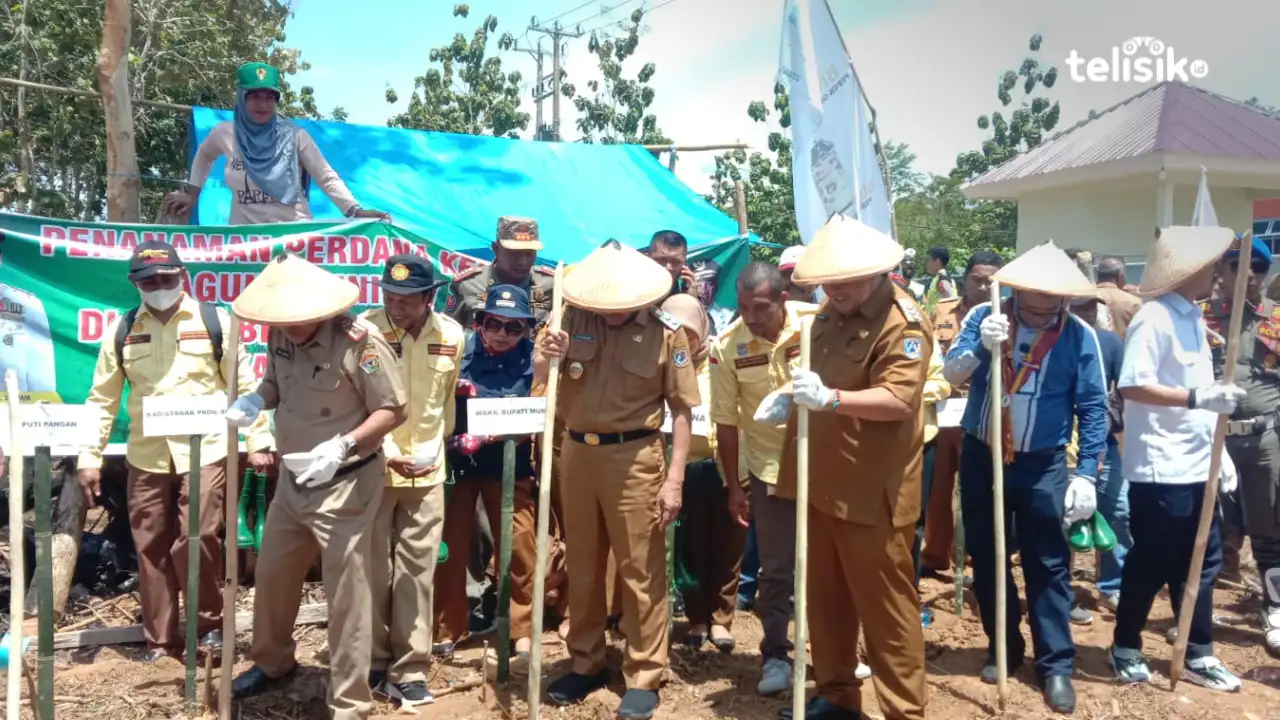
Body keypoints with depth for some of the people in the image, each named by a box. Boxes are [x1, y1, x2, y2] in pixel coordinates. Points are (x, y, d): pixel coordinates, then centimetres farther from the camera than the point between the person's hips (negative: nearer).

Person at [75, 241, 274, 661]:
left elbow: (244, 385, 1)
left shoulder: (214, 321, 0)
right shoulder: (122, 330, 7)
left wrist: (257, 442, -2)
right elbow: (102, 398, 9)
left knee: (197, 540, -9)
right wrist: (89, 457, 5)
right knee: (151, 549, 9)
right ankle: (160, 641, 22)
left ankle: (211, 621, 14)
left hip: (204, 452, -3)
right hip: (145, 458, 3)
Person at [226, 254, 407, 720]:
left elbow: (394, 411, -19)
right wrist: (255, 400, -9)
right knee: (272, 574, 22)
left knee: (346, 595, 2)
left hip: (345, 485, -7)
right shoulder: (280, 335, -3)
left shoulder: (360, 341, -23)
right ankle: (273, 661, 49)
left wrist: (343, 445, -30)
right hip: (293, 480, 7)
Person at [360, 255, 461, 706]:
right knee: (372, 570, 6)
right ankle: (373, 663, 23)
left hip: (427, 469, 3)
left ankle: (409, 670, 15)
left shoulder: (451, 335, 0)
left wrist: (437, 446, 11)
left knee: (417, 571, 5)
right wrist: (389, 453, -19)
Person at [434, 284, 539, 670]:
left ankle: (524, 636, 15)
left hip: (509, 465, -1)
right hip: (457, 461, 2)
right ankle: (446, 630, 27)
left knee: (519, 549, 0)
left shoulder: (532, 359, -8)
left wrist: (491, 435, -24)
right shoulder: (462, 347, -5)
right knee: (449, 545, 10)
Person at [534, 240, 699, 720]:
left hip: (634, 458, -3)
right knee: (582, 567, 15)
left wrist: (675, 479, -12)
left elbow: (681, 410, -7)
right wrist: (545, 359, -18)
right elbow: (538, 382, 6)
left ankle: (644, 677, 16)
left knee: (640, 571, 3)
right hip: (576, 453, 4)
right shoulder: (572, 320, -1)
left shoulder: (665, 333, -8)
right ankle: (586, 663, 31)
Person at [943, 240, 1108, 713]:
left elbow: (1093, 409, -4)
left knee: (1048, 565, 4)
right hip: (981, 457, 2)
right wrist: (981, 346, -33)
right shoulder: (984, 316, -7)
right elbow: (951, 374, -14)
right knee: (986, 559, 12)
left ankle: (1056, 663, 18)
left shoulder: (1079, 335, -8)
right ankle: (1003, 647, 30)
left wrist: (1086, 474, -9)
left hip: (1042, 465, -2)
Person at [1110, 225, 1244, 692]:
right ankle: (1126, 649, 21)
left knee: (1201, 563, 14)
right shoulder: (1154, 318, -14)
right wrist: (1198, 397, -28)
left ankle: (1198, 657, 26)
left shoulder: (1194, 318, 14)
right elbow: (1131, 387, -23)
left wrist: (1220, 452, 16)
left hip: (1196, 466, 9)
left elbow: (1199, 396, 18)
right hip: (1160, 470, -9)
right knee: (1151, 564, 3)